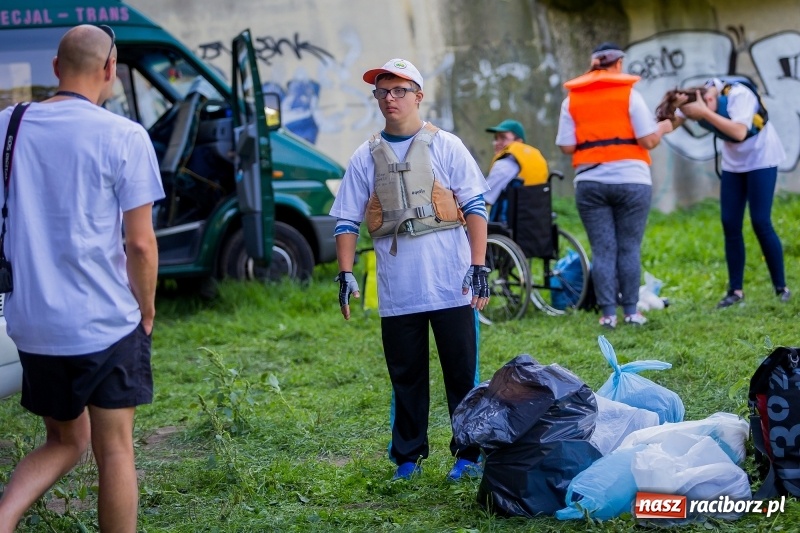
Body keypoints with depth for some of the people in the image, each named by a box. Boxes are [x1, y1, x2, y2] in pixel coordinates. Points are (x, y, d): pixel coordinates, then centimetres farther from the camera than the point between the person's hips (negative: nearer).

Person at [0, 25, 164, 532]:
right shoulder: (124, 137, -10)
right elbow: (140, 244, -9)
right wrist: (147, 310, 5)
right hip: (105, 321, -4)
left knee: (65, 441, 20)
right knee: (114, 450, 10)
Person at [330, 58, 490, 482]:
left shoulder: (445, 147, 3)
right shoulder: (365, 158, 9)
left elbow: (475, 207, 0)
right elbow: (347, 220, 9)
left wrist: (479, 267, -7)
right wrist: (346, 274, 0)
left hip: (451, 286, -2)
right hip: (397, 291, 2)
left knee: (462, 374, 2)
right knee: (405, 378, 9)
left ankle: (470, 454, 11)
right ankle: (407, 457, 19)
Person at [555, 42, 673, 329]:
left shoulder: (571, 100, 6)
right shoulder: (629, 94, -2)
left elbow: (566, 146, 1)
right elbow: (648, 140, -6)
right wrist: (663, 128, 14)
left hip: (589, 183, 2)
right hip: (631, 181, -2)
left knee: (602, 249, 5)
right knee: (629, 248, 6)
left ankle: (608, 313, 5)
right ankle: (631, 311, 9)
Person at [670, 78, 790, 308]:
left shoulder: (738, 95, -30)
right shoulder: (695, 101, -12)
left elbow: (739, 132, -43)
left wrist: (706, 113, -45)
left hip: (761, 160, -6)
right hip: (733, 164, 6)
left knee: (761, 223, -11)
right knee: (730, 225, -1)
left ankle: (781, 287, -1)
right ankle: (736, 290, 4)